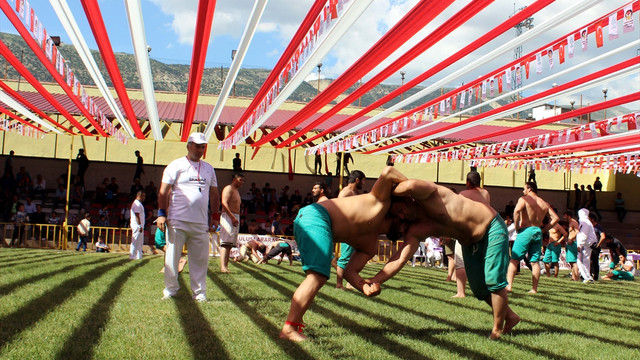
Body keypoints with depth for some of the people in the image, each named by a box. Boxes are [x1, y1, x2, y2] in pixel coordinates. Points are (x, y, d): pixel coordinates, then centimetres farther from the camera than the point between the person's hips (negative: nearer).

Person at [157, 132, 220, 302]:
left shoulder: (209, 169, 17)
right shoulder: (176, 165, 3)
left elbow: (214, 194, 21)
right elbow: (164, 191, -1)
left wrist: (214, 215, 13)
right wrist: (161, 213, -8)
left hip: (201, 224, 4)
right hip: (177, 221, -4)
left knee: (201, 259, 4)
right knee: (172, 257, -1)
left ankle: (200, 293, 12)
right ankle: (170, 290, 12)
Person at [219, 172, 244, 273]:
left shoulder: (236, 191, 25)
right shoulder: (228, 188, -5)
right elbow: (224, 203, -18)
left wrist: (236, 219, 14)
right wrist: (233, 217, -22)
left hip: (235, 218, 10)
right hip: (227, 217, -10)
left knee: (230, 244, 5)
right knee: (225, 243, -17)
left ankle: (226, 266, 5)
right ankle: (223, 267, -26)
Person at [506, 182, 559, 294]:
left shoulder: (524, 199, -2)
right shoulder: (544, 203, 14)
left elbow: (516, 211, -22)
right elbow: (556, 218, 10)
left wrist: (517, 227, -12)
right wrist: (543, 229, 10)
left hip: (526, 230, -5)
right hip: (538, 232, 5)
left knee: (514, 259, -1)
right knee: (535, 261, 7)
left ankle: (509, 285, -10)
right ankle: (534, 289, 6)